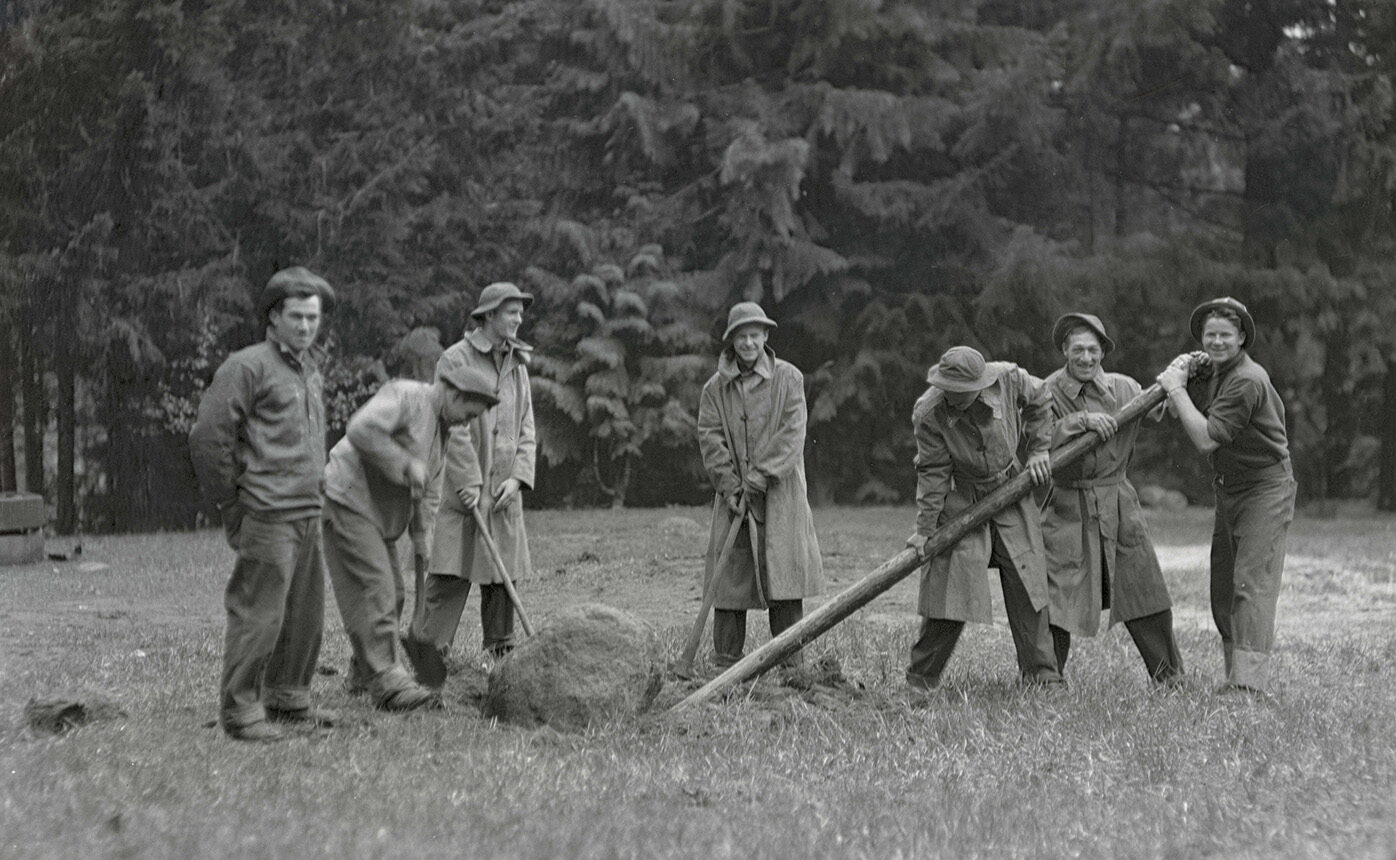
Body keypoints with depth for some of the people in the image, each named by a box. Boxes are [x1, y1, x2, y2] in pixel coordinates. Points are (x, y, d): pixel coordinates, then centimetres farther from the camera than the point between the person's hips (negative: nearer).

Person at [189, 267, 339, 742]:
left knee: (305, 614, 12)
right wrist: (231, 508, -7)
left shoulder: (311, 373, 18)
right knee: (257, 614, -7)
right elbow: (207, 438, -10)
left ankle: (287, 698, 24)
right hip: (267, 518, -8)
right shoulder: (247, 367, -7)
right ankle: (240, 708, -1)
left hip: (308, 515, 8)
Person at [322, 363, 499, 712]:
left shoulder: (441, 428, 14)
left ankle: (364, 670, 29)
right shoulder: (405, 396, -16)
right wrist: (405, 464, -26)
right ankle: (387, 682, -20)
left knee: (392, 594, 14)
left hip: (380, 514, 10)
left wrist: (421, 536, 15)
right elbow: (361, 430, -32)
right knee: (374, 588, -16)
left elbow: (428, 488, 22)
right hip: (348, 498, -10)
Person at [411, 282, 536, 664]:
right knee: (451, 575, -10)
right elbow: (453, 427, -12)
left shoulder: (518, 364, 15)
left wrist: (518, 478, -2)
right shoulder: (456, 360, -6)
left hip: (504, 492, 6)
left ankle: (501, 652, 15)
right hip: (463, 490, -6)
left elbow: (526, 428, 13)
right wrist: (469, 482, -17)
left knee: (503, 576, 7)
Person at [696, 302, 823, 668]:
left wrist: (760, 476, -14)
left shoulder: (788, 378, 2)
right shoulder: (716, 387, 7)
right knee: (730, 577, -1)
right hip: (734, 493, 2)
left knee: (784, 574, -5)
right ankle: (725, 664, 4)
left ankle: (790, 666, 0)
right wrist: (731, 485, -10)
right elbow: (710, 437, 2)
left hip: (780, 491, -2)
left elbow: (792, 432, -6)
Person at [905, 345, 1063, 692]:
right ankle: (921, 679, 3)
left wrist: (1038, 449, 5)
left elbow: (1038, 399, 5)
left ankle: (1042, 674, 13)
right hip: (962, 501, -3)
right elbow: (933, 472, -14)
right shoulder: (928, 414, -23)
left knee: (1027, 584, 3)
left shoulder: (1008, 379, -19)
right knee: (949, 590, -8)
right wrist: (924, 528, -13)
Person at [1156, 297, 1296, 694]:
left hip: (1265, 490, -9)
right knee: (1223, 585, 10)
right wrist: (1178, 375, -2)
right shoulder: (1213, 373, 9)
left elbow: (1205, 439, -24)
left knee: (1252, 583, -16)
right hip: (1230, 492, 9)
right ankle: (1233, 672, 17)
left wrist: (1178, 389, -17)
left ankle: (1248, 681, -21)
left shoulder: (1248, 381, -21)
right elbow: (1178, 413, 15)